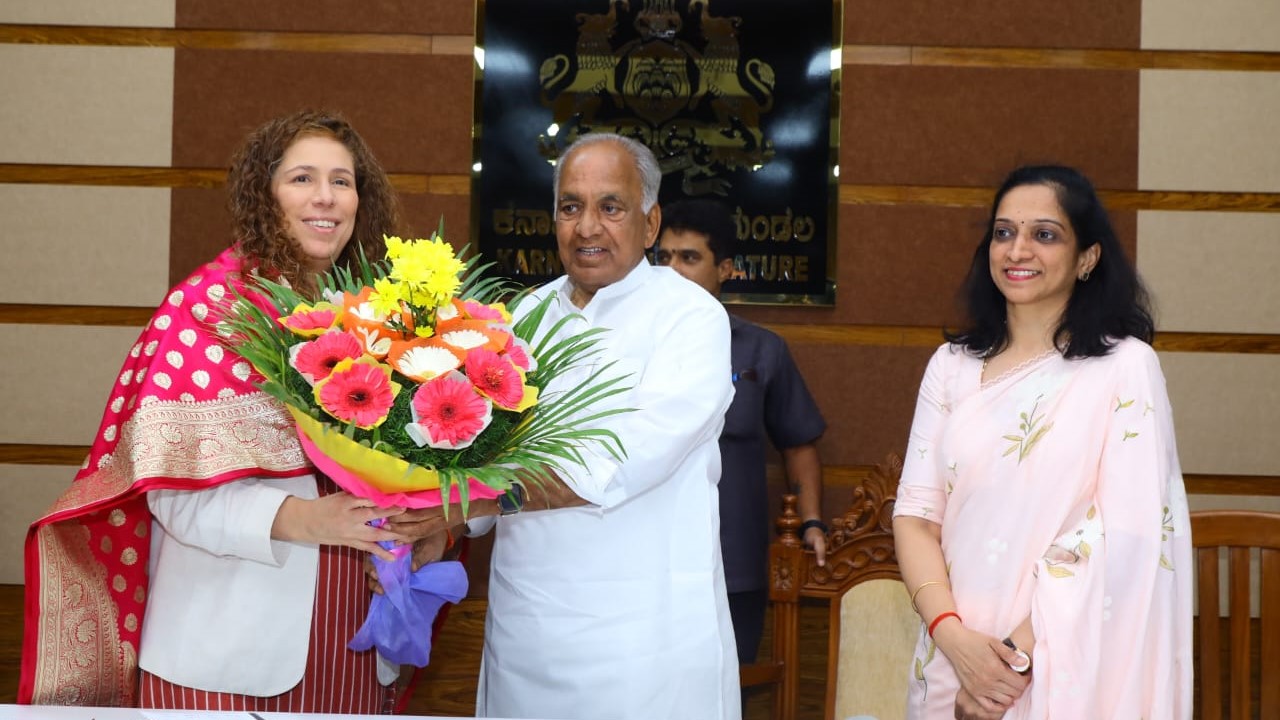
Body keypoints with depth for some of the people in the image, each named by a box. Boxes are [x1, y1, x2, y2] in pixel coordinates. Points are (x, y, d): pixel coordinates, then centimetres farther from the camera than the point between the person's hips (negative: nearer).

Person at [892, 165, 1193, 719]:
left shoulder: (1126, 366, -5)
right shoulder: (953, 365, 5)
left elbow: (1128, 534, -12)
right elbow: (915, 512, 1)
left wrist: (1020, 653, -16)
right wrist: (953, 634, -15)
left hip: (1067, 670, -3)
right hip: (953, 657, 3)